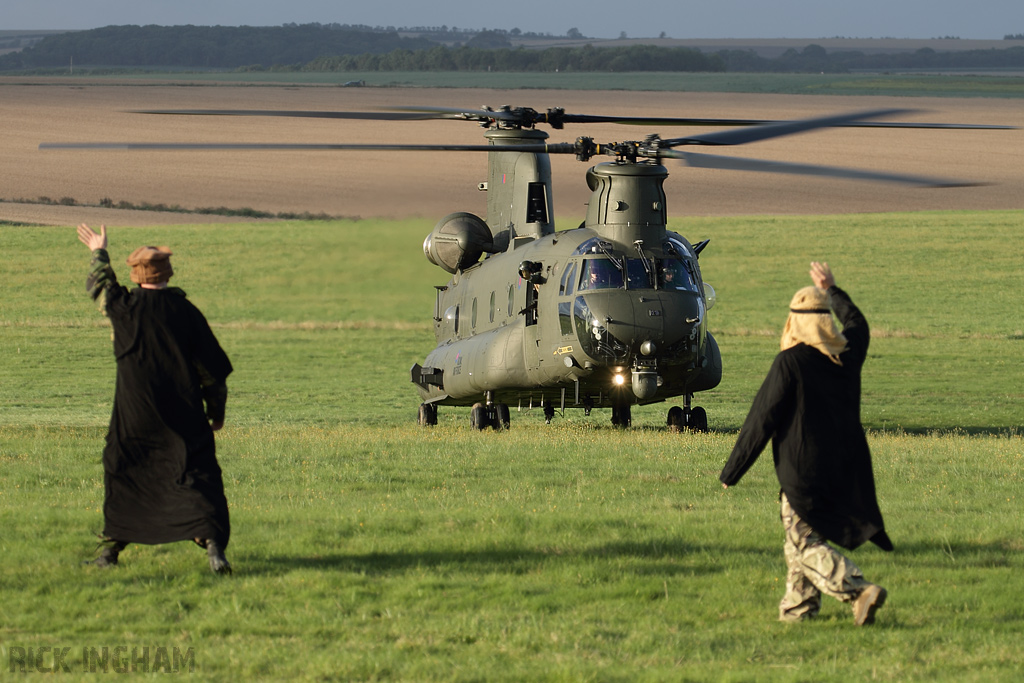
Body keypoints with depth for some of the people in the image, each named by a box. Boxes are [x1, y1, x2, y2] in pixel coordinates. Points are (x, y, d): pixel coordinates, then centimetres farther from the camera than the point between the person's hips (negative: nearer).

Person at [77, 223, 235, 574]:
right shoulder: (185, 311, -4)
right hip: (184, 417, 0)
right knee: (197, 478, -4)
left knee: (122, 473, 18)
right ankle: (213, 543, -21)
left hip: (134, 415, 0)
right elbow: (213, 367, 0)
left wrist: (98, 252, 39)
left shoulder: (124, 307, -5)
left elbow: (98, 285, 20)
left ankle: (112, 545, 25)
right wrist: (217, 410, 12)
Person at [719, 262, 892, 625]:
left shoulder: (790, 363, -17)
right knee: (801, 537, 21)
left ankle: (859, 590, -19)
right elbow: (858, 323, 29)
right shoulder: (847, 353, 2)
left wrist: (731, 472, -5)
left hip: (803, 470, -7)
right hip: (844, 469, 7)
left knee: (806, 545, -3)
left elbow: (761, 421, -13)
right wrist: (833, 291, 43)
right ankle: (797, 606, 26)